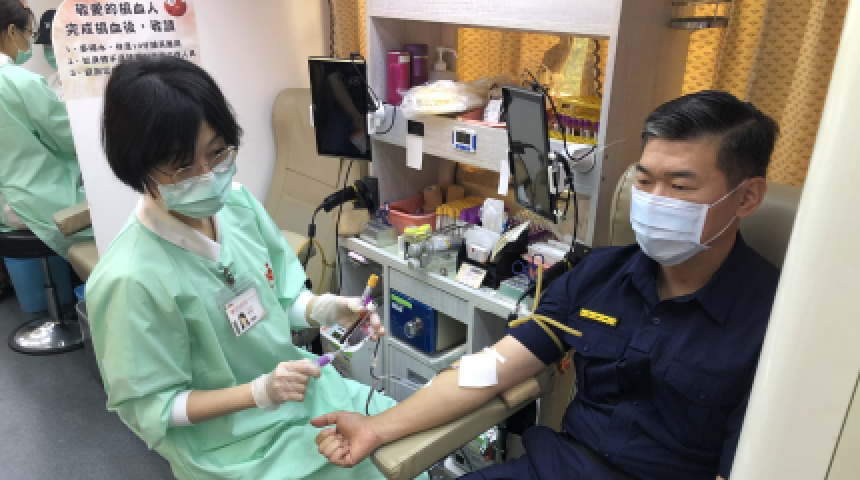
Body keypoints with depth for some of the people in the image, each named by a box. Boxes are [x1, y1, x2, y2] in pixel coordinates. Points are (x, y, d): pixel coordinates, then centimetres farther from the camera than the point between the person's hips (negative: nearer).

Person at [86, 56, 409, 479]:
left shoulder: (237, 202, -10)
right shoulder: (130, 280, -26)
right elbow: (150, 409, -16)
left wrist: (328, 309, -17)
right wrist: (261, 392, -27)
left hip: (296, 383, 6)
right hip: (230, 441, -5)